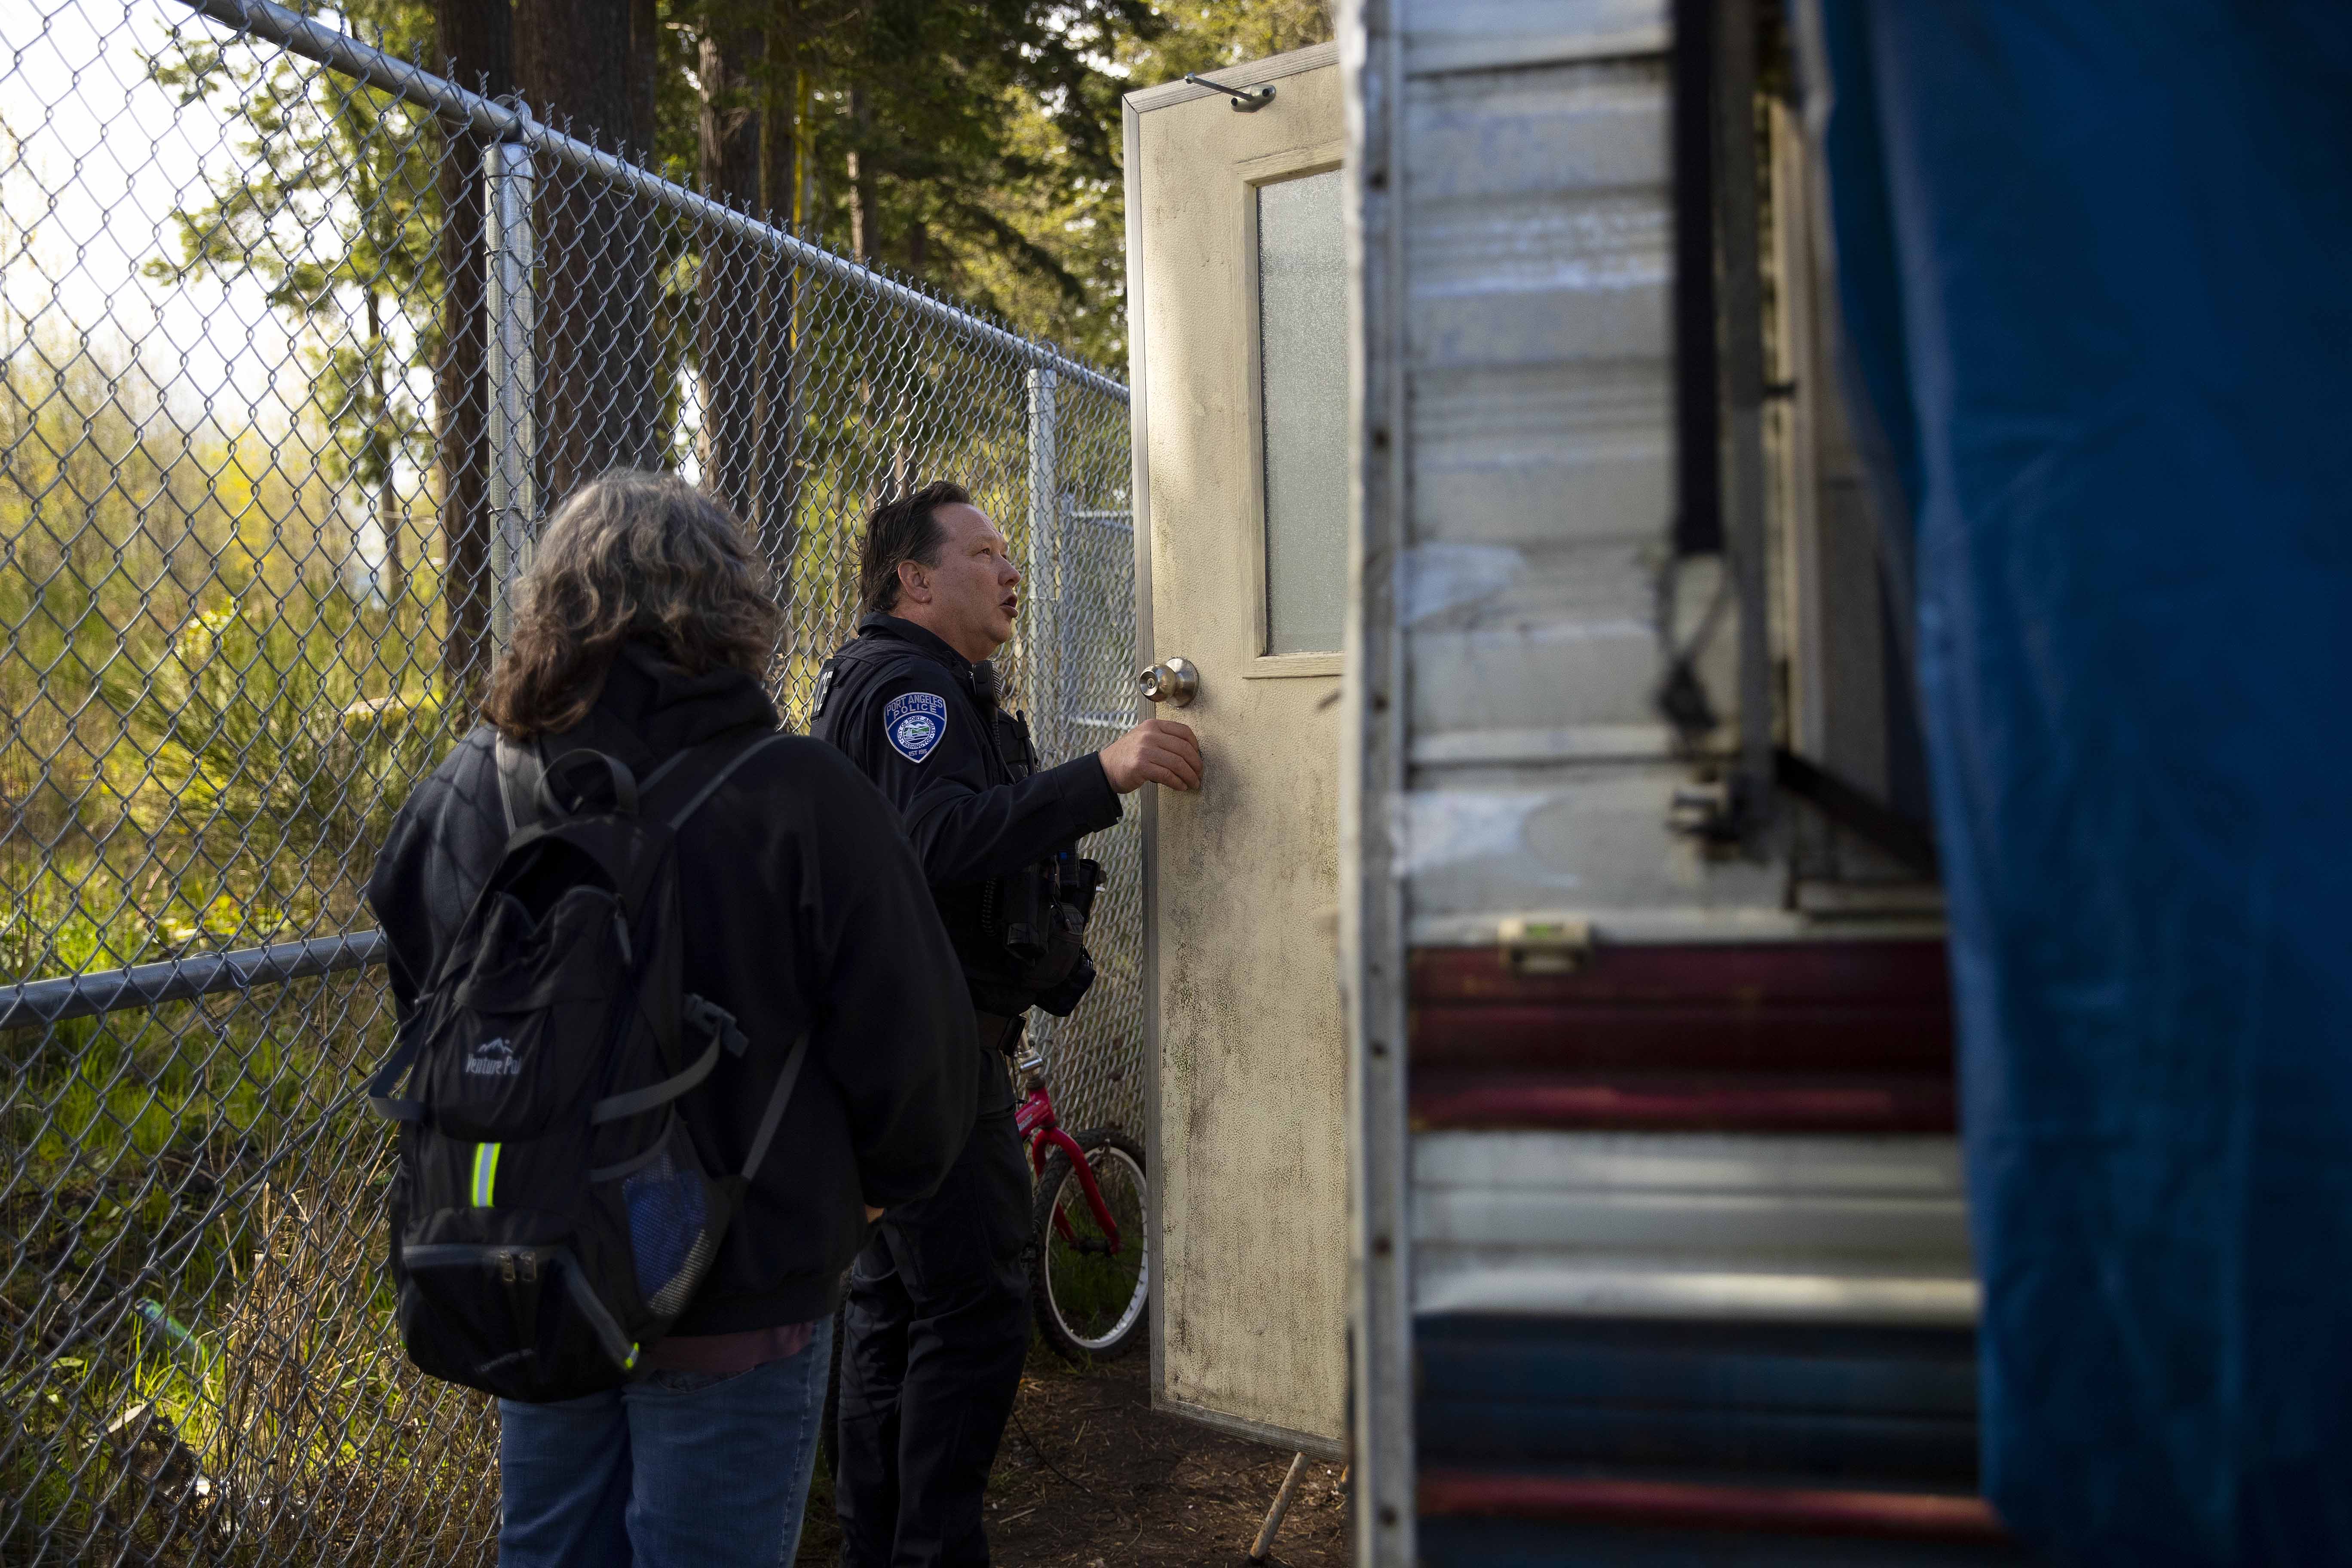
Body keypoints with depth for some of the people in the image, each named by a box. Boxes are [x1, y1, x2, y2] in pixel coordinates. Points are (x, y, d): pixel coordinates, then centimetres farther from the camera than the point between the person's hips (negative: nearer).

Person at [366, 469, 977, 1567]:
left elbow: (420, 1006, 9)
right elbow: (912, 1043, -16)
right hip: (737, 1298, -4)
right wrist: (881, 1186, 4)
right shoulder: (800, 799, -21)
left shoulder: (464, 790, -6)